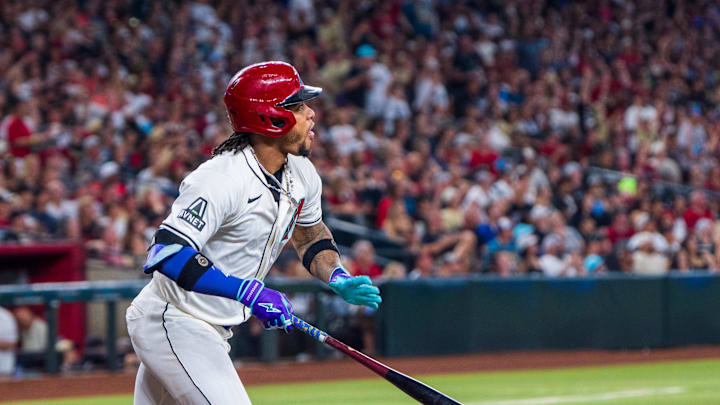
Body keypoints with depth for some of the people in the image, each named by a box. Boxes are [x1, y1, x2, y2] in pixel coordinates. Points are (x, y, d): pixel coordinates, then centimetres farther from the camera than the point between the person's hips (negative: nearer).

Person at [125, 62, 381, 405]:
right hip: (172, 324, -9)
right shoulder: (221, 180, -25)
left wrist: (338, 280, 2)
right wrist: (250, 293, -35)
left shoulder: (302, 175, 4)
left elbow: (310, 234, 23)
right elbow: (167, 254, -32)